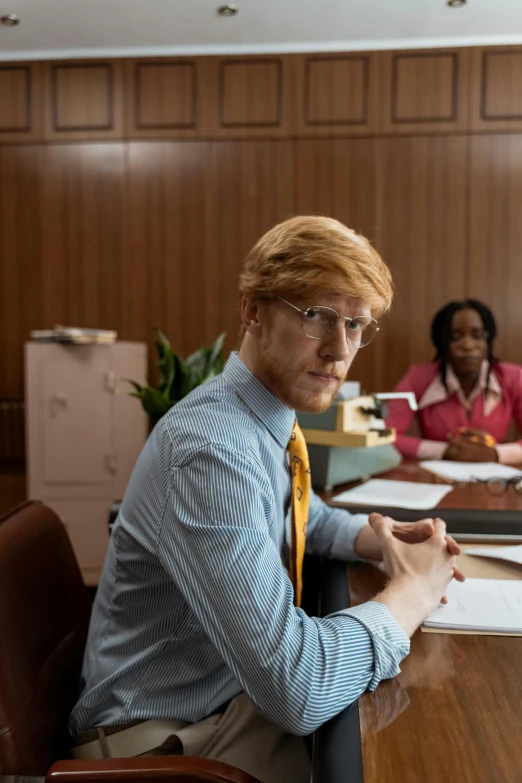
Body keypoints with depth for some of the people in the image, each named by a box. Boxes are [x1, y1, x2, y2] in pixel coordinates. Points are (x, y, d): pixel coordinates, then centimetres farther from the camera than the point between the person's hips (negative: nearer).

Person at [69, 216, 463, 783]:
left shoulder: (272, 417, -2)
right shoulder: (209, 451, -30)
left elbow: (305, 517, 19)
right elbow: (296, 689, -33)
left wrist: (377, 538, -2)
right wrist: (413, 592, -17)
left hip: (236, 688, 8)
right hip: (162, 733, -7)